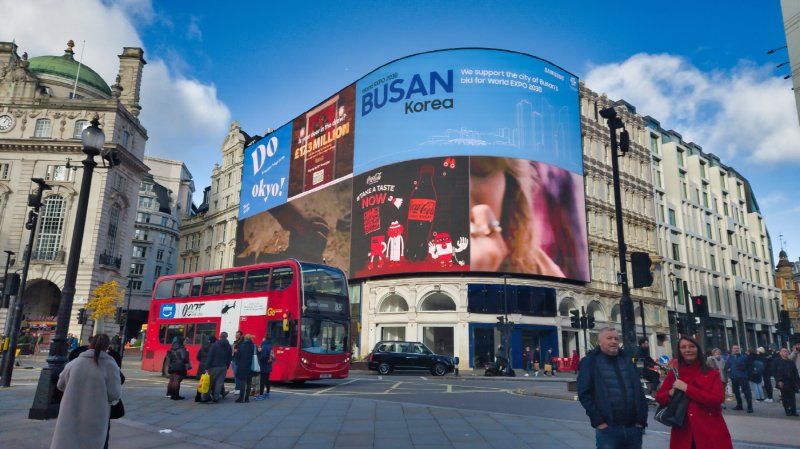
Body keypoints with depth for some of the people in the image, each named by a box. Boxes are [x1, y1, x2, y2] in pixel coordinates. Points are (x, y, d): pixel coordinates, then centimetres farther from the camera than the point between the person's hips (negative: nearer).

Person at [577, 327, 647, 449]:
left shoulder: (626, 360, 15)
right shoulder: (590, 362, 0)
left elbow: (639, 391, 14)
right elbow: (584, 394, -6)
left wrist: (641, 419, 4)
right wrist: (598, 421, -12)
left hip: (633, 427, 5)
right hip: (608, 428, -4)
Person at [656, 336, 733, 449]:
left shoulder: (712, 373, 0)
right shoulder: (674, 373, 6)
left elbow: (717, 400, -12)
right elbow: (659, 397, 11)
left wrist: (687, 388, -16)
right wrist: (670, 393, -11)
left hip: (711, 431, -2)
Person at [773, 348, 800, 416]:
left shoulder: (790, 362, 12)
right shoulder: (777, 361, 0)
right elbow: (775, 372, -5)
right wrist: (779, 381, -13)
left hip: (791, 382, 4)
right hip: (783, 383, -3)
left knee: (792, 397, 2)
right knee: (785, 398, 2)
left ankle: (793, 411, 5)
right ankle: (787, 411, 10)